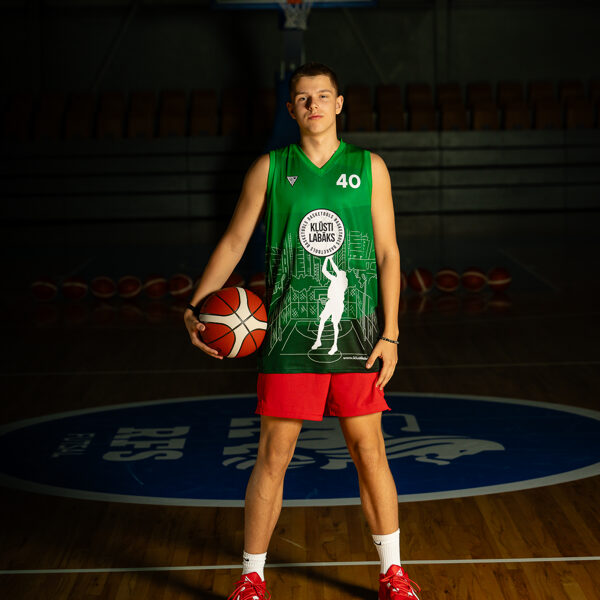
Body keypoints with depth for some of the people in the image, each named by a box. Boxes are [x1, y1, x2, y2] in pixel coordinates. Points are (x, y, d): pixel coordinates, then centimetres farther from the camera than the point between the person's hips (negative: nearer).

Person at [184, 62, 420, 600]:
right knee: (273, 456, 2)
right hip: (290, 334, 0)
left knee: (370, 451, 6)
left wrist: (390, 333, -2)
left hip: (355, 333, 0)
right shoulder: (270, 169, 4)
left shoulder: (369, 168, 4)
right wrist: (197, 307, -6)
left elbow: (387, 253, 4)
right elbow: (233, 242, 7)